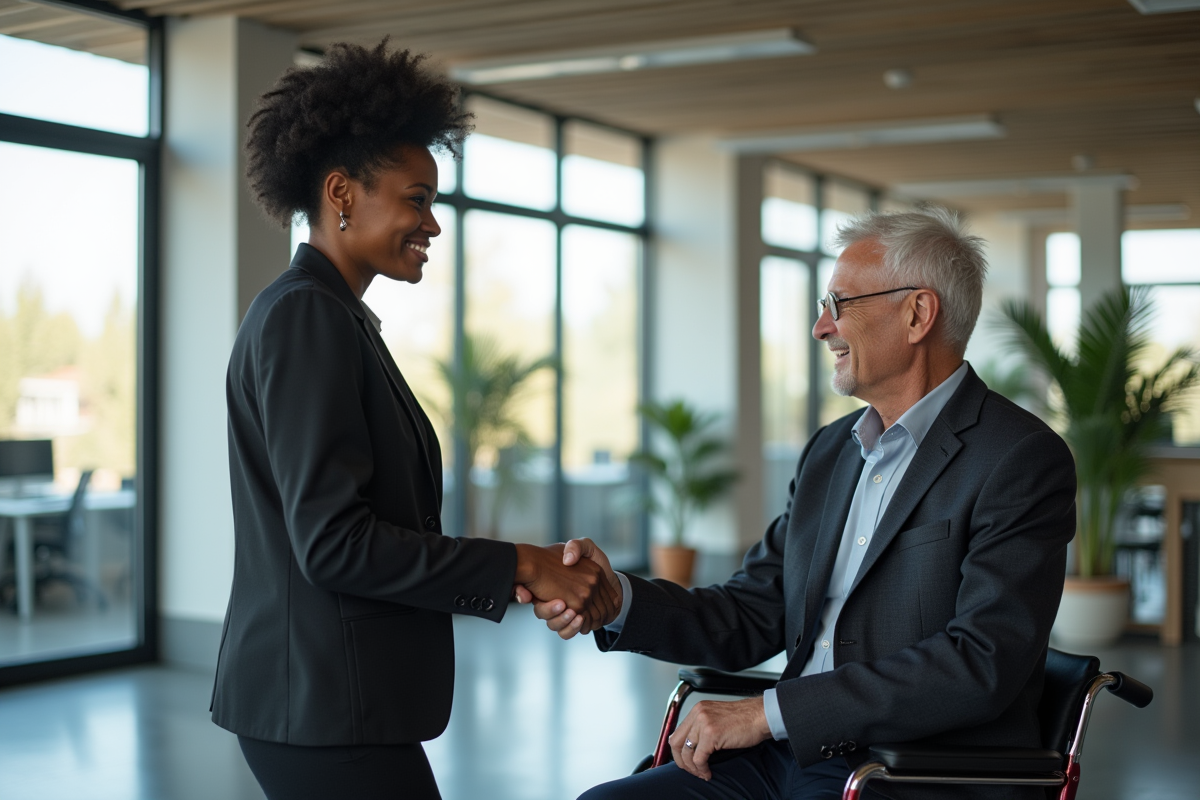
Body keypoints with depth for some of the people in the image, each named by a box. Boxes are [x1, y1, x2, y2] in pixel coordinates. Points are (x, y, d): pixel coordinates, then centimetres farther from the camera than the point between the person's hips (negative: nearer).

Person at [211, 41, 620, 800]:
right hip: (325, 707, -9)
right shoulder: (305, 315, -14)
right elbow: (333, 542, -21)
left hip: (324, 699, 9)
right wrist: (519, 566, -15)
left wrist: (523, 579, 7)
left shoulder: (333, 316, 15)